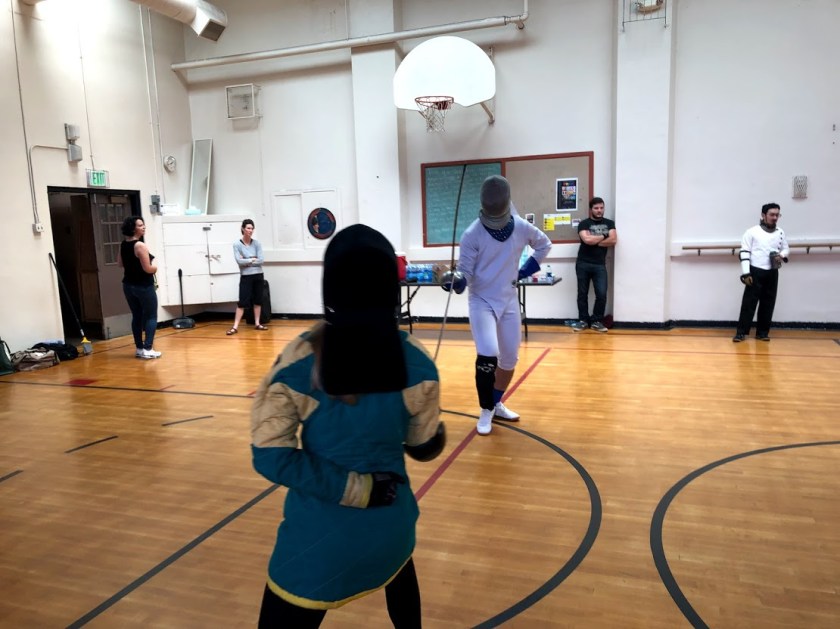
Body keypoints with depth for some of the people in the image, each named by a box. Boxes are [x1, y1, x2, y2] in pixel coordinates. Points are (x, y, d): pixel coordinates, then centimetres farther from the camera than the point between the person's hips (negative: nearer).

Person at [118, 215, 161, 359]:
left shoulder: (123, 245, 6)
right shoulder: (140, 246, -19)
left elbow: (121, 264, 20)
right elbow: (148, 269, -20)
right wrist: (155, 267, -1)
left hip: (128, 285, 8)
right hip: (144, 286, -8)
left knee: (136, 316, 14)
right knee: (151, 317, 1)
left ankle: (139, 348, 18)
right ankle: (147, 349, -4)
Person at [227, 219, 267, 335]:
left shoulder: (256, 243, 0)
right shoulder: (237, 244, -7)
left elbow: (261, 260, -7)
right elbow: (239, 261, -17)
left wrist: (247, 262, -11)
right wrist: (253, 259, -9)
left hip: (258, 276, 3)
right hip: (246, 277, -3)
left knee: (258, 300, 10)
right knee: (242, 302, -4)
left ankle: (257, 324, 21)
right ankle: (235, 327, -1)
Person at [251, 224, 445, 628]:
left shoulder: (299, 360, -15)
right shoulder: (416, 361, -12)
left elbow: (272, 457, -16)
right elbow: (424, 447, 1)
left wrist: (357, 488, -12)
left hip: (319, 532, -2)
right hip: (390, 519, 3)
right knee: (398, 564, 36)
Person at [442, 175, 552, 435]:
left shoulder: (522, 227, -6)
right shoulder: (472, 234, -17)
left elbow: (544, 244, 14)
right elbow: (466, 270, -13)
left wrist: (528, 269, 4)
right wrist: (457, 279, -35)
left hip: (509, 301, 4)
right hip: (481, 302, -4)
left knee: (510, 359, 10)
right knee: (488, 356, -19)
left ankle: (497, 404, 33)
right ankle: (486, 411, 2)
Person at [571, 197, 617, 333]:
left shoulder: (609, 223, 12)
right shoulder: (584, 223, 2)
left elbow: (613, 240, -4)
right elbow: (587, 240, -16)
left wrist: (594, 241, -6)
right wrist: (603, 237, -2)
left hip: (600, 265, 2)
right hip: (583, 264, -2)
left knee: (602, 294, -7)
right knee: (582, 293, 4)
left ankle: (596, 321, 7)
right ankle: (583, 320, 14)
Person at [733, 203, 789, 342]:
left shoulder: (780, 232, 9)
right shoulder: (752, 232, -6)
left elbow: (786, 249, 20)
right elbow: (744, 252, -9)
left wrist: (782, 255, -6)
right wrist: (746, 274, -14)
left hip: (772, 273, 5)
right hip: (756, 272, -4)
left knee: (768, 303, 8)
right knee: (749, 302, -5)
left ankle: (762, 332, 18)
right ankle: (741, 332, 0)